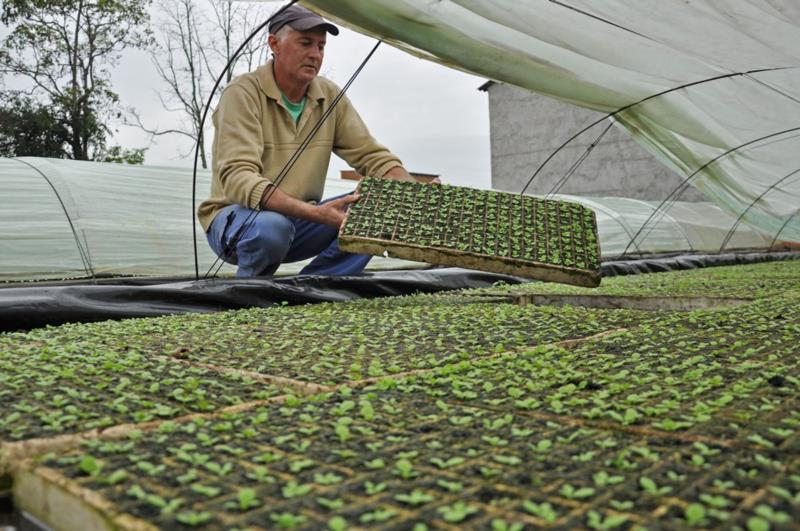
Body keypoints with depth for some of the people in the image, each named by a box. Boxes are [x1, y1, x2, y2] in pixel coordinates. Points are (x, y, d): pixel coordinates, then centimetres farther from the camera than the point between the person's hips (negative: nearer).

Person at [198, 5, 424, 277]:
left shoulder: (330, 97, 1)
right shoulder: (243, 93, -16)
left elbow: (373, 156, 1)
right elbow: (237, 177, -28)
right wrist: (314, 212, -41)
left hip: (297, 219, 6)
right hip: (239, 216, -5)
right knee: (271, 227, -39)